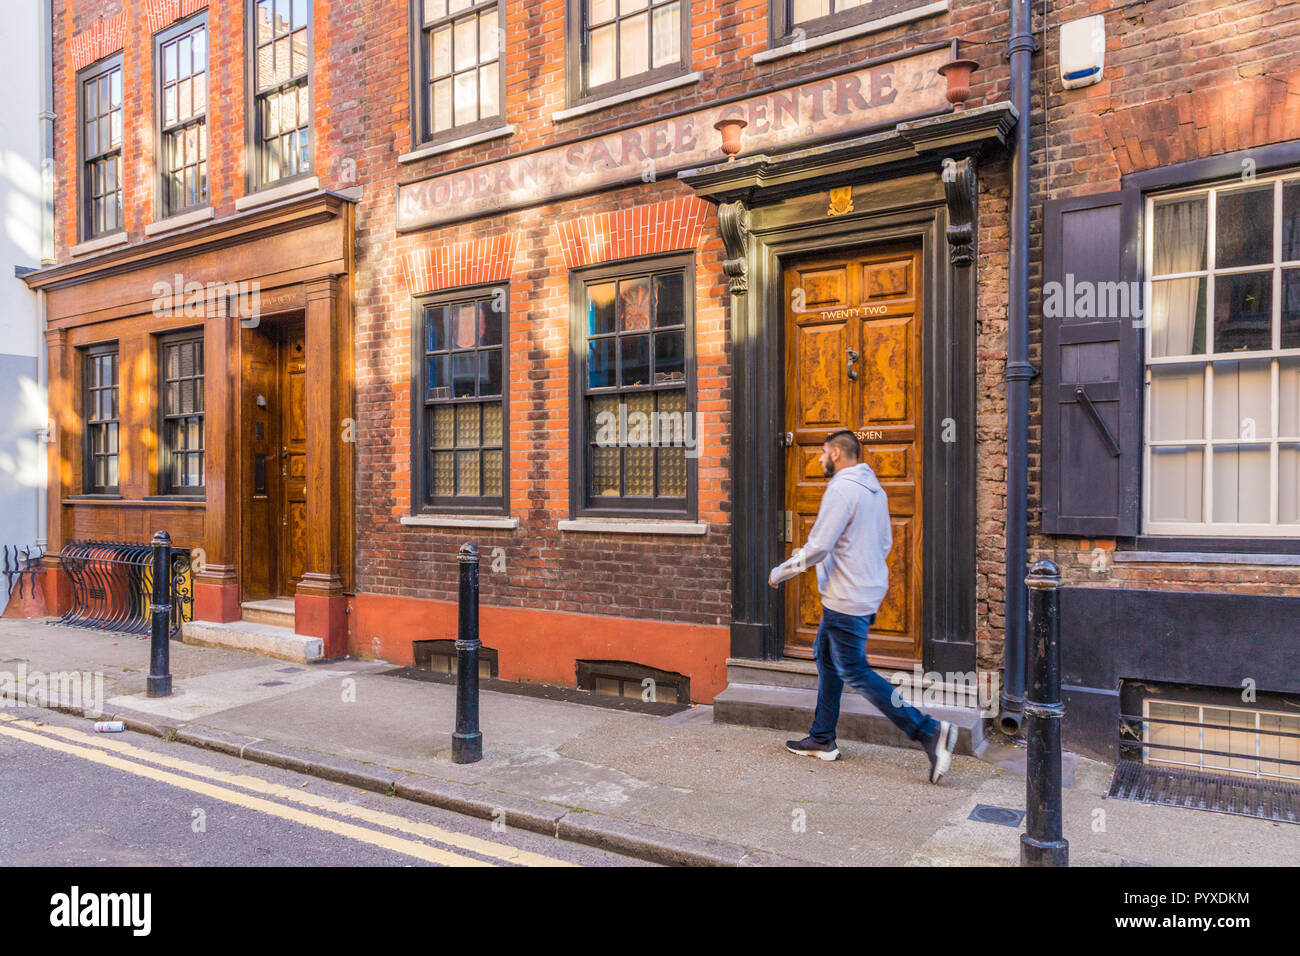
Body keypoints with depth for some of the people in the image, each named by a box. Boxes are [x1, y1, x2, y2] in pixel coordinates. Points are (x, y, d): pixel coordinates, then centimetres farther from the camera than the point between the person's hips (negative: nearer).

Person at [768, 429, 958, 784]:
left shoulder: (841, 489, -18)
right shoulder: (874, 489, 11)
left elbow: (818, 547, -21)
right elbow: (885, 542, 17)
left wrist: (780, 572, -8)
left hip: (846, 601, -10)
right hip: (869, 592, 10)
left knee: (856, 674, -3)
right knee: (826, 658, 18)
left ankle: (928, 731, -6)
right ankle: (822, 739, 26)